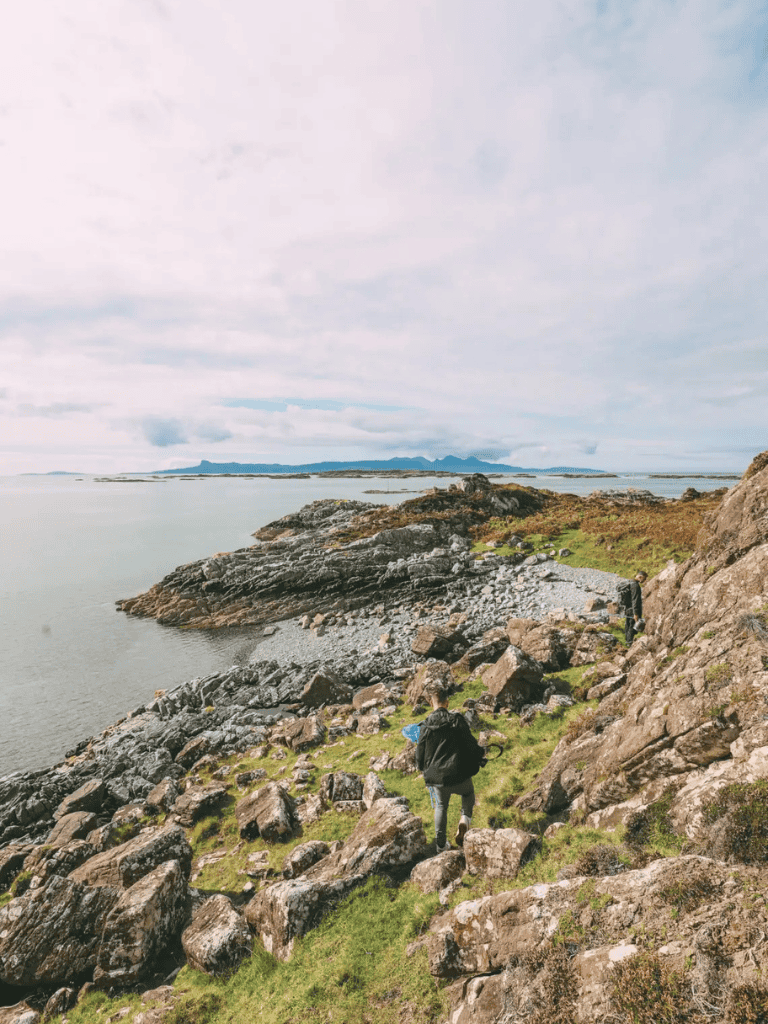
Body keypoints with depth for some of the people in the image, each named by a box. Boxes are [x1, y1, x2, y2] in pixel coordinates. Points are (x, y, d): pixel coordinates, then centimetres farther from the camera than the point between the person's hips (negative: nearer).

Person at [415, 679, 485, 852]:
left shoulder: (426, 726, -9)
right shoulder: (457, 720, -13)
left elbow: (420, 753, 0)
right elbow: (470, 743, -6)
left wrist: (422, 767, 22)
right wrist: (481, 754, 16)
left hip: (436, 776, 1)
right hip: (459, 775, -1)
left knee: (441, 806, 25)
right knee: (468, 794, 31)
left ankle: (441, 844, 31)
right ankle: (465, 819, 9)